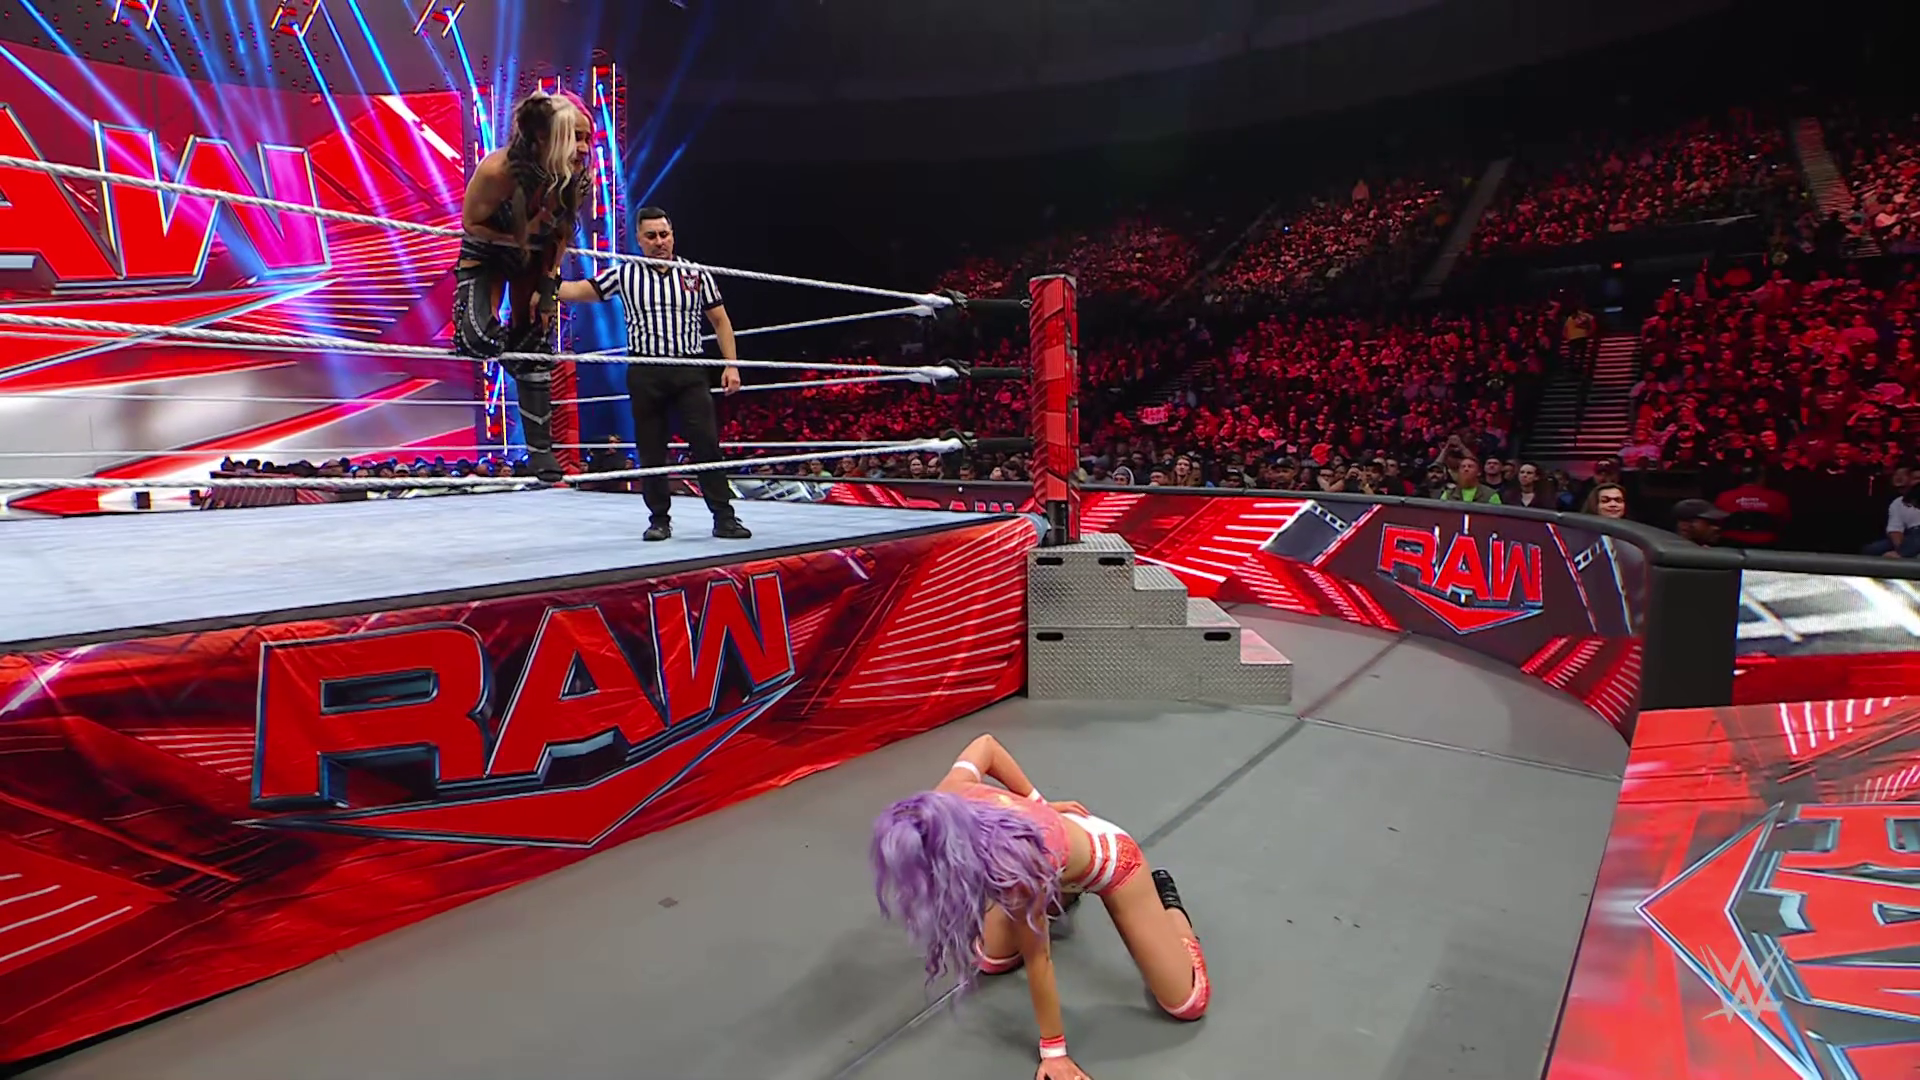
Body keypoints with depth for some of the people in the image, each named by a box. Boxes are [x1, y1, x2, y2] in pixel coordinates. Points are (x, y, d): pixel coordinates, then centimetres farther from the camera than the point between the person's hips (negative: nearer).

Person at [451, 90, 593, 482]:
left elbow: (563, 232, -5)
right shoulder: (497, 170, -34)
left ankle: (540, 448, 10)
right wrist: (518, 240, -26)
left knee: (535, 351, 3)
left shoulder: (581, 178, -23)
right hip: (486, 251, -3)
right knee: (479, 340, -24)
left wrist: (549, 284, -9)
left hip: (536, 258, 3)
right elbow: (471, 225, -17)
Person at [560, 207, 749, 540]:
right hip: (645, 373, 1)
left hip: (690, 372, 0)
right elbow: (578, 291, 9)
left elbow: (720, 321, 11)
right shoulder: (624, 274, 7)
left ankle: (724, 518, 0)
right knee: (651, 450, 4)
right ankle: (660, 519, 16)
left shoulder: (696, 274, 9)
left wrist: (731, 365, 2)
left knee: (707, 444, -6)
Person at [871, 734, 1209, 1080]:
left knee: (1188, 1004, 0)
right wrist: (1038, 802, -3)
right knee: (992, 962, 14)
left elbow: (1037, 960, -29)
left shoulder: (1016, 868, -46)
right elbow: (986, 744, -8)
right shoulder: (949, 797, -30)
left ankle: (1166, 899, 23)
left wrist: (1053, 1050, -15)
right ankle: (1061, 898, 34)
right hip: (1068, 830, 6)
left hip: (1108, 858, -6)